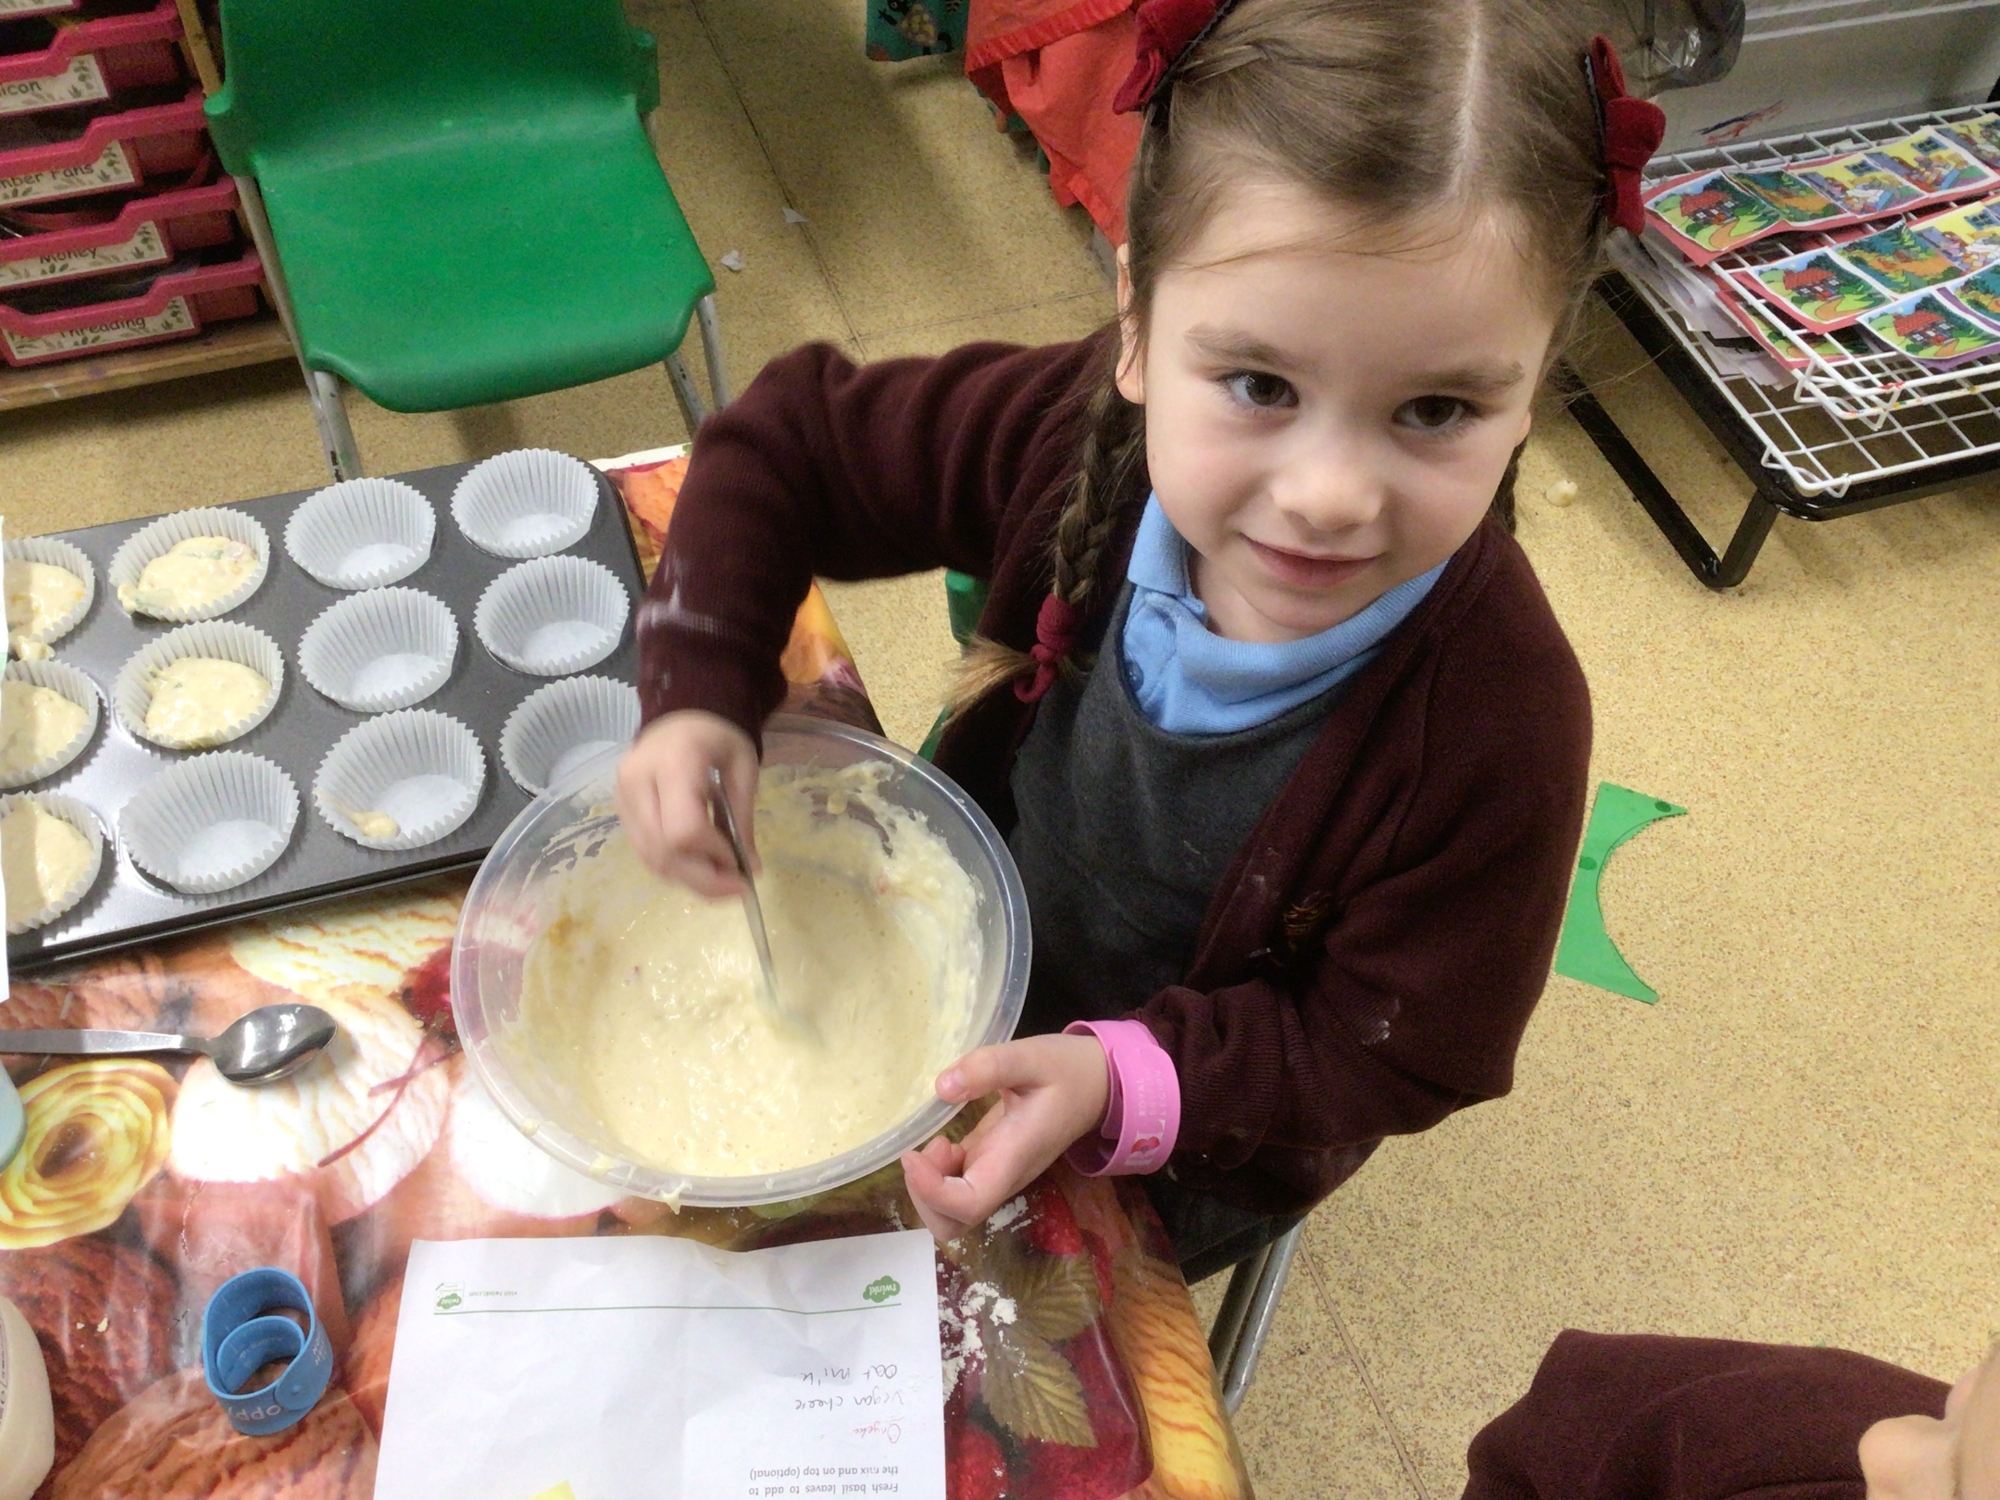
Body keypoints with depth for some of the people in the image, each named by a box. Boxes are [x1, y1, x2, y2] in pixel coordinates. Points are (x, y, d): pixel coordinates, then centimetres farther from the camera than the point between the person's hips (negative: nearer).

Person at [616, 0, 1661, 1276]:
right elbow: (789, 443, -14)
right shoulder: (1087, 429, -30)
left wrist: (1120, 1087, -37)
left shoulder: (1500, 727, -37)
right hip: (979, 958, 4)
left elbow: (1389, 1058, -23)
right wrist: (698, 695, -26)